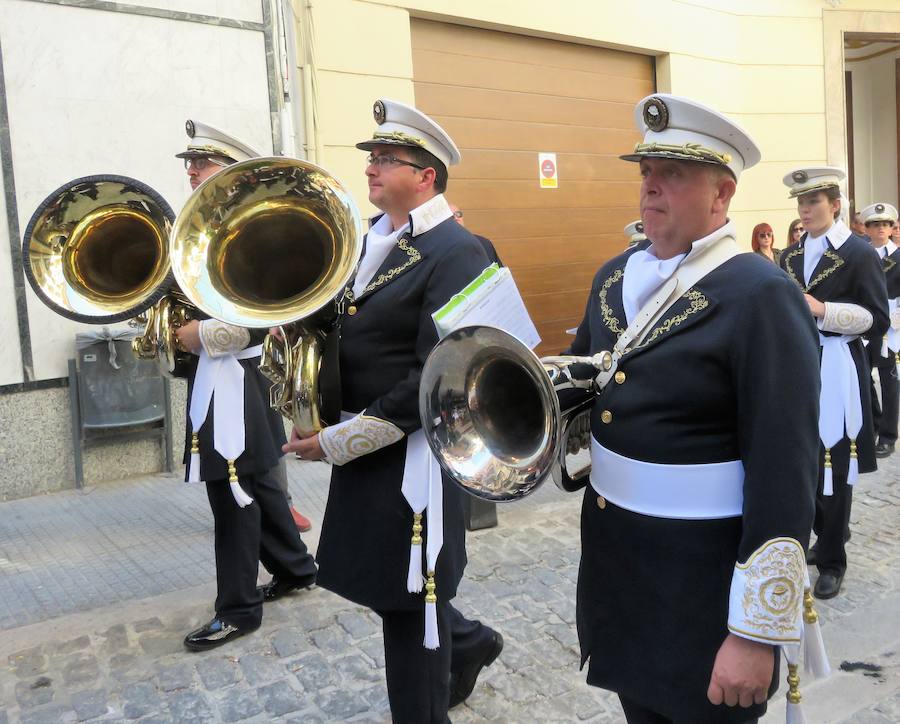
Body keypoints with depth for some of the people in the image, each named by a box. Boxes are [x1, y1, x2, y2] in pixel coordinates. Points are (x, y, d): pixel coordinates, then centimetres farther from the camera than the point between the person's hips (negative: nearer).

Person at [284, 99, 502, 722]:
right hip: (365, 448, 8)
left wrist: (338, 441, -19)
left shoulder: (456, 253, -16)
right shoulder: (369, 239, 11)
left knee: (408, 600, 7)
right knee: (381, 583, 21)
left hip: (413, 453, -8)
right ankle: (467, 643, 46)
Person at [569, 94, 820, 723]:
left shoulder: (762, 297, -18)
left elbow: (784, 473, -20)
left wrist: (757, 632, -19)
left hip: (704, 578, -6)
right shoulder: (616, 276, 5)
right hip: (612, 554, 7)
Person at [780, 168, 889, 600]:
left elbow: (877, 320, -10)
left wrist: (823, 309, -20)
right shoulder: (791, 254, 12)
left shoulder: (860, 253, -6)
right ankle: (830, 530, 36)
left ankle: (832, 560, 14)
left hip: (837, 368, -6)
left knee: (833, 462, 0)